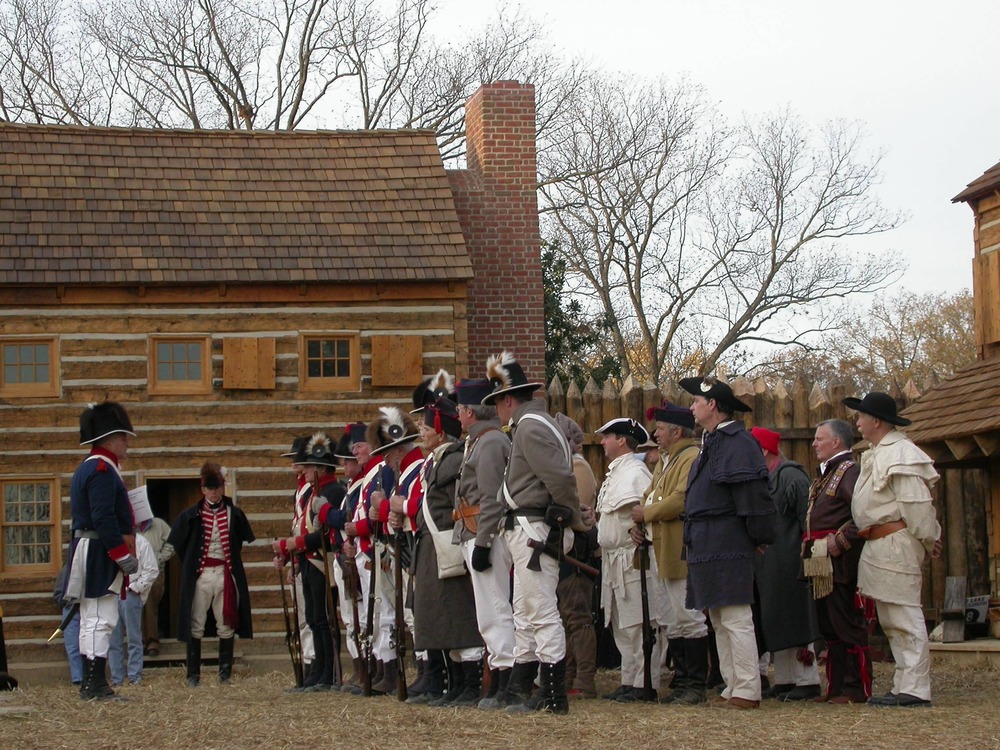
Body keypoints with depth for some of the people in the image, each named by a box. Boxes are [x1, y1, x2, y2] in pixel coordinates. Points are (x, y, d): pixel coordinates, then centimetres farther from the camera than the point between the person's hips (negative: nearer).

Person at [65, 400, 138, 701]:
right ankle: (95, 686, -11)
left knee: (93, 620, 11)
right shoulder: (102, 470, -15)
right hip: (100, 555, -11)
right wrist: (125, 557, -20)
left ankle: (91, 685, 14)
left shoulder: (87, 469, 18)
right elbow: (104, 519, -23)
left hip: (88, 554, 11)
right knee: (101, 619, -10)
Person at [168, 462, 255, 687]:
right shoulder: (190, 515, 1)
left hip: (226, 574, 1)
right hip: (200, 576, -1)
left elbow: (245, 540, 17)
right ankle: (193, 675, 6)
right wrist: (190, 565, 7)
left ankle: (225, 674, 11)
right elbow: (176, 543, 9)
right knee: (195, 626, 0)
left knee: (226, 626, 4)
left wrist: (231, 561, 11)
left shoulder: (234, 514, 4)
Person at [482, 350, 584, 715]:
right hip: (528, 531, 11)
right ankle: (520, 691, 20)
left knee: (542, 613, -9)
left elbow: (561, 479, -20)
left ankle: (554, 696, -7)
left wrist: (575, 521, -10)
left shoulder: (530, 427, -13)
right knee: (526, 614, 14)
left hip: (535, 530, -11)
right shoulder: (534, 423, 19)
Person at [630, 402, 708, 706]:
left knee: (688, 618, -8)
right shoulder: (665, 461, 23)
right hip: (666, 554, 10)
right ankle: (682, 683, 15)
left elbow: (682, 499, -22)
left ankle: (695, 685, -4)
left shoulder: (692, 458, -10)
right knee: (673, 623, 11)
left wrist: (646, 513, -12)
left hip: (683, 553, -10)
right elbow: (651, 498, 24)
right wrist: (638, 525, 5)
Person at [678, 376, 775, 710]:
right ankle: (732, 687, 18)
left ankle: (747, 691, -6)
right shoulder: (711, 443, 18)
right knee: (720, 622, 13)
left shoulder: (737, 443, -13)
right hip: (707, 549, 11)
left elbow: (752, 496, -18)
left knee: (736, 619, -9)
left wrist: (759, 537, -16)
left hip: (728, 547, -11)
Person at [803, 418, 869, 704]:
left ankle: (857, 688, -3)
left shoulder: (849, 471, -10)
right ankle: (837, 686, 17)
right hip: (823, 563, 10)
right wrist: (810, 548, 14)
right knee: (829, 627, 12)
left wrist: (841, 541, -21)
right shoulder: (825, 474, 21)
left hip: (840, 563, -10)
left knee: (848, 625, -6)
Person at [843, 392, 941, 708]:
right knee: (891, 621, 12)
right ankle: (904, 687, 16)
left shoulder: (900, 454, -15)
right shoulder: (877, 453, 18)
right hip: (879, 546, 11)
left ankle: (915, 690, -10)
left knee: (905, 617, -10)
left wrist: (928, 540, -12)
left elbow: (916, 504, -17)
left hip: (895, 543, -11)